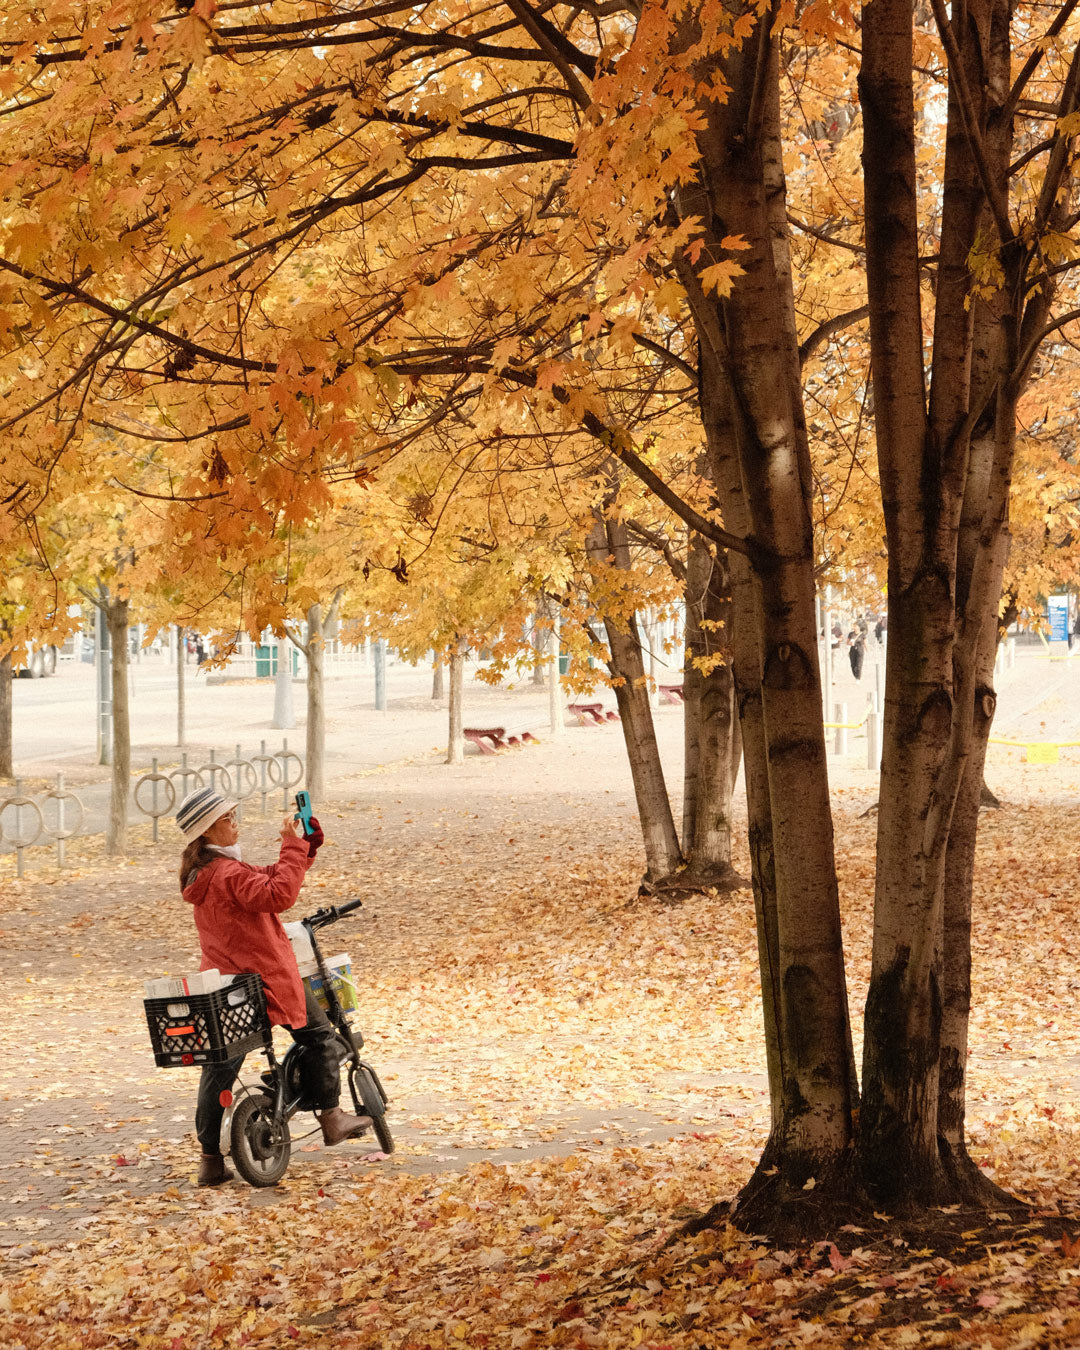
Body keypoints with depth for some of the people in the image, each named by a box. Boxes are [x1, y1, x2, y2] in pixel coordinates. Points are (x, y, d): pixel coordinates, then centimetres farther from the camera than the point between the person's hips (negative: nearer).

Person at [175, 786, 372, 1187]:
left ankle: (210, 1159, 10)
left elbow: (268, 879, 14)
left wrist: (307, 842, 5)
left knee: (218, 1069, 8)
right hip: (265, 976, -9)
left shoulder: (204, 872, 11)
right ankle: (330, 1117, 15)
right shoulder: (227, 874, -20)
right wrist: (293, 846, -24)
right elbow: (278, 894, -31)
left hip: (222, 982, 9)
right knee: (318, 1033, 10)